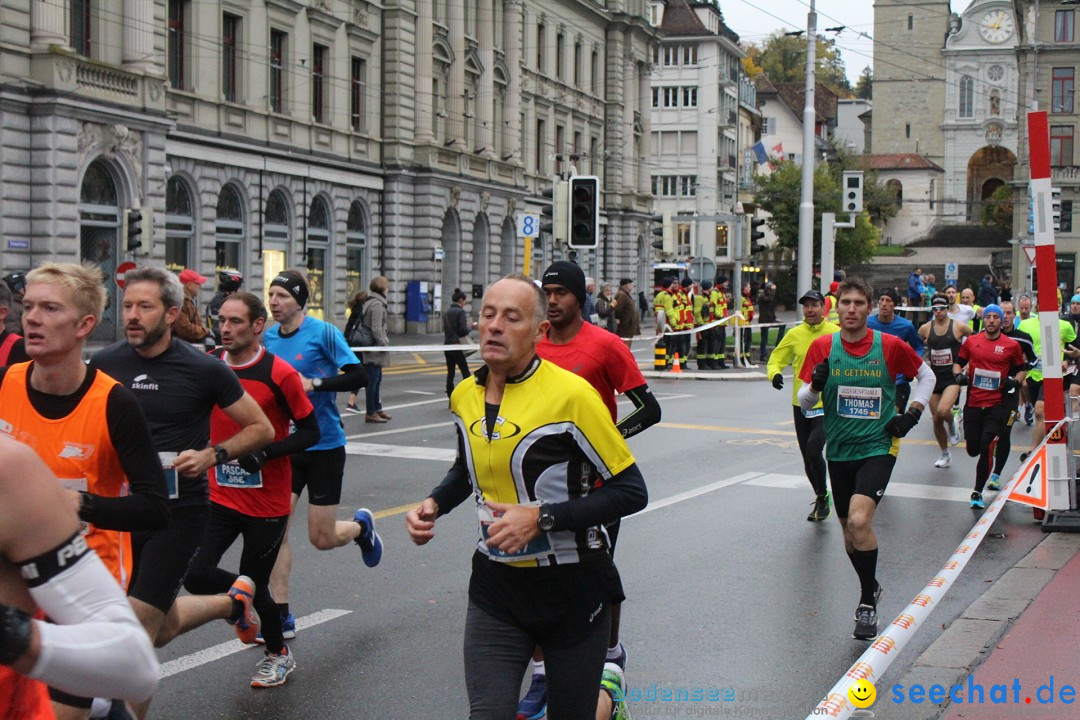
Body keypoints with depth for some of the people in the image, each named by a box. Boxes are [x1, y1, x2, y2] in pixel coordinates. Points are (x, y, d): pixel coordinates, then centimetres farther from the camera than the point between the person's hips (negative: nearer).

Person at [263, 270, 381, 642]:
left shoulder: (323, 333, -12)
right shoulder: (268, 338, 3)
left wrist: (314, 383, -25)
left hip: (324, 446, -4)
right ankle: (282, 617, 6)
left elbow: (359, 375, -16)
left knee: (322, 539, 2)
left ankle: (362, 526, 36)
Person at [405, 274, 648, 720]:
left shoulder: (571, 394, -18)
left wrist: (542, 518, -23)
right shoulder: (464, 396, 3)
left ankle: (607, 683, 41)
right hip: (495, 586, 4)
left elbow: (631, 491, -16)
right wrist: (433, 505, 3)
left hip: (572, 587, -4)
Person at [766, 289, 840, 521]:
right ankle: (820, 500, 33)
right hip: (801, 404, 4)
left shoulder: (836, 333, -5)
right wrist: (774, 373, -13)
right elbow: (776, 359, 7)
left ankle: (822, 496, 4)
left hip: (827, 404, -4)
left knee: (813, 450, -19)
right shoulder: (794, 334, 1)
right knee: (807, 457, 12)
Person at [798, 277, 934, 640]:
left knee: (859, 521, -22)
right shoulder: (822, 347, -3)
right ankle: (871, 587, 40)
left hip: (878, 447, -3)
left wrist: (913, 413, 0)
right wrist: (816, 385, -19)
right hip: (839, 450, 3)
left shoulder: (890, 345, -7)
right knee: (850, 529, 13)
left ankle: (867, 603, -6)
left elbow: (926, 375, 11)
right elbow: (804, 401, 2)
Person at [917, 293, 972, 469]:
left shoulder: (959, 327, -5)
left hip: (953, 376, -3)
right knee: (936, 419, 6)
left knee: (943, 411, -27)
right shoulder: (925, 328, 2)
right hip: (934, 377, 4)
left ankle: (952, 426, 9)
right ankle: (945, 454, 26)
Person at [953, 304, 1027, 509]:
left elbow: (1022, 368, 12)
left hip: (997, 404, -2)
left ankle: (977, 492, 0)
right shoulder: (971, 341, 4)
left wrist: (1015, 381, -7)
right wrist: (959, 375, -4)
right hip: (973, 403, 2)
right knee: (973, 449, 5)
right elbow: (958, 362, 17)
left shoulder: (1012, 345, 0)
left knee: (987, 448, -12)